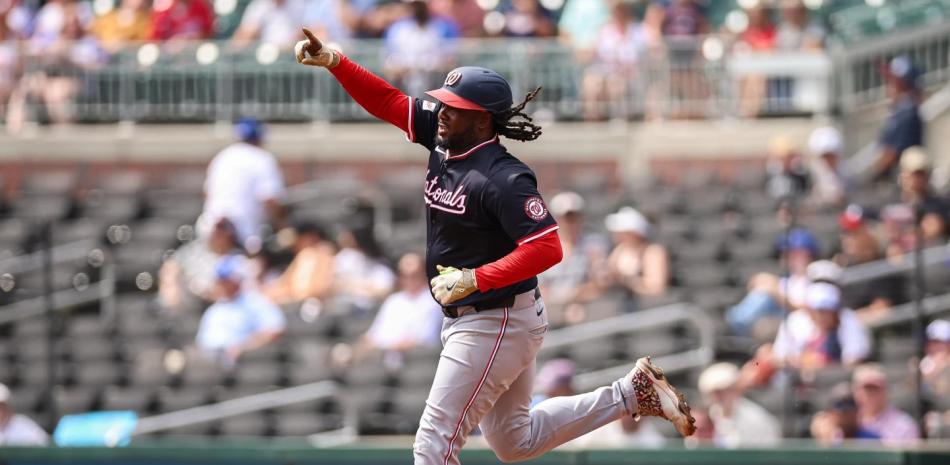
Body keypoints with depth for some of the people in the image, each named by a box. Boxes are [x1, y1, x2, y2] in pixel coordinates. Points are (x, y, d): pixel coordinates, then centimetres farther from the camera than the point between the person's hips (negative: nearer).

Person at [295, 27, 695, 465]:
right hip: (471, 321, 10)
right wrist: (334, 62, -10)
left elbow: (547, 248, -30)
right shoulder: (445, 142, 0)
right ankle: (632, 393, 25)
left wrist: (475, 279, -29)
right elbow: (387, 101, 2)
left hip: (494, 326, -10)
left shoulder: (502, 179, -24)